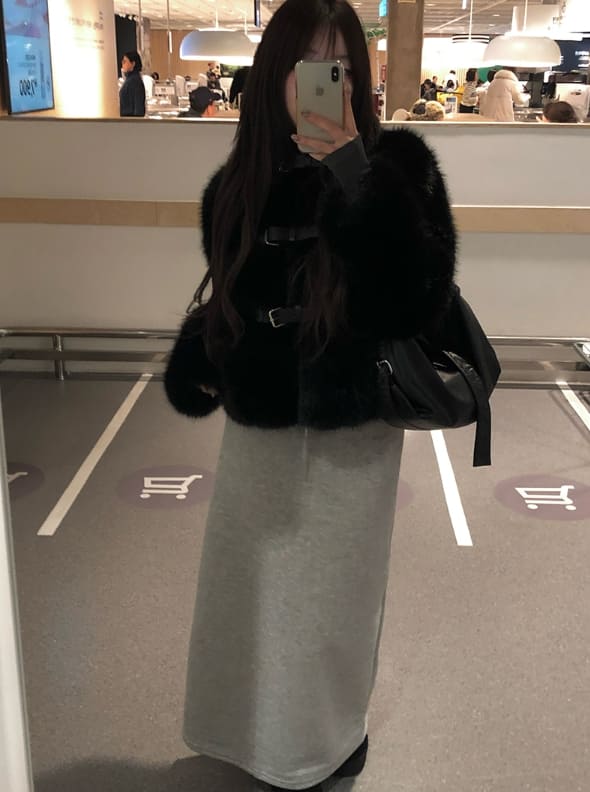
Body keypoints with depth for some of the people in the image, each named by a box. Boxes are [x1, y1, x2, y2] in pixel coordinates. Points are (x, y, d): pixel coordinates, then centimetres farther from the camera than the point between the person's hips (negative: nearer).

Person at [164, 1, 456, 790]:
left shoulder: (394, 164, -12)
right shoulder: (238, 185, -1)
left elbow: (415, 303, -26)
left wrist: (355, 177, -31)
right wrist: (190, 370, 0)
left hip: (350, 436, -3)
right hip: (256, 430, 4)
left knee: (329, 595, 14)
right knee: (250, 588, 18)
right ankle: (253, 728, 46)